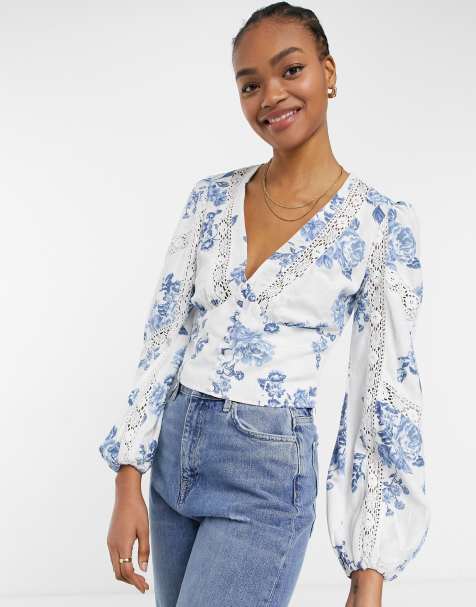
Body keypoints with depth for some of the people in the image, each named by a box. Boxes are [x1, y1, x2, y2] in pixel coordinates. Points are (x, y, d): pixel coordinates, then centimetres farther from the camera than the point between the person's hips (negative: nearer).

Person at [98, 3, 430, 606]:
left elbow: (387, 394, -8)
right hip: (174, 447, 5)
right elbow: (164, 334, 4)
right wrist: (128, 483, -2)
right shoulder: (211, 197, 3)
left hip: (268, 471, -5)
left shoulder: (384, 223, -8)